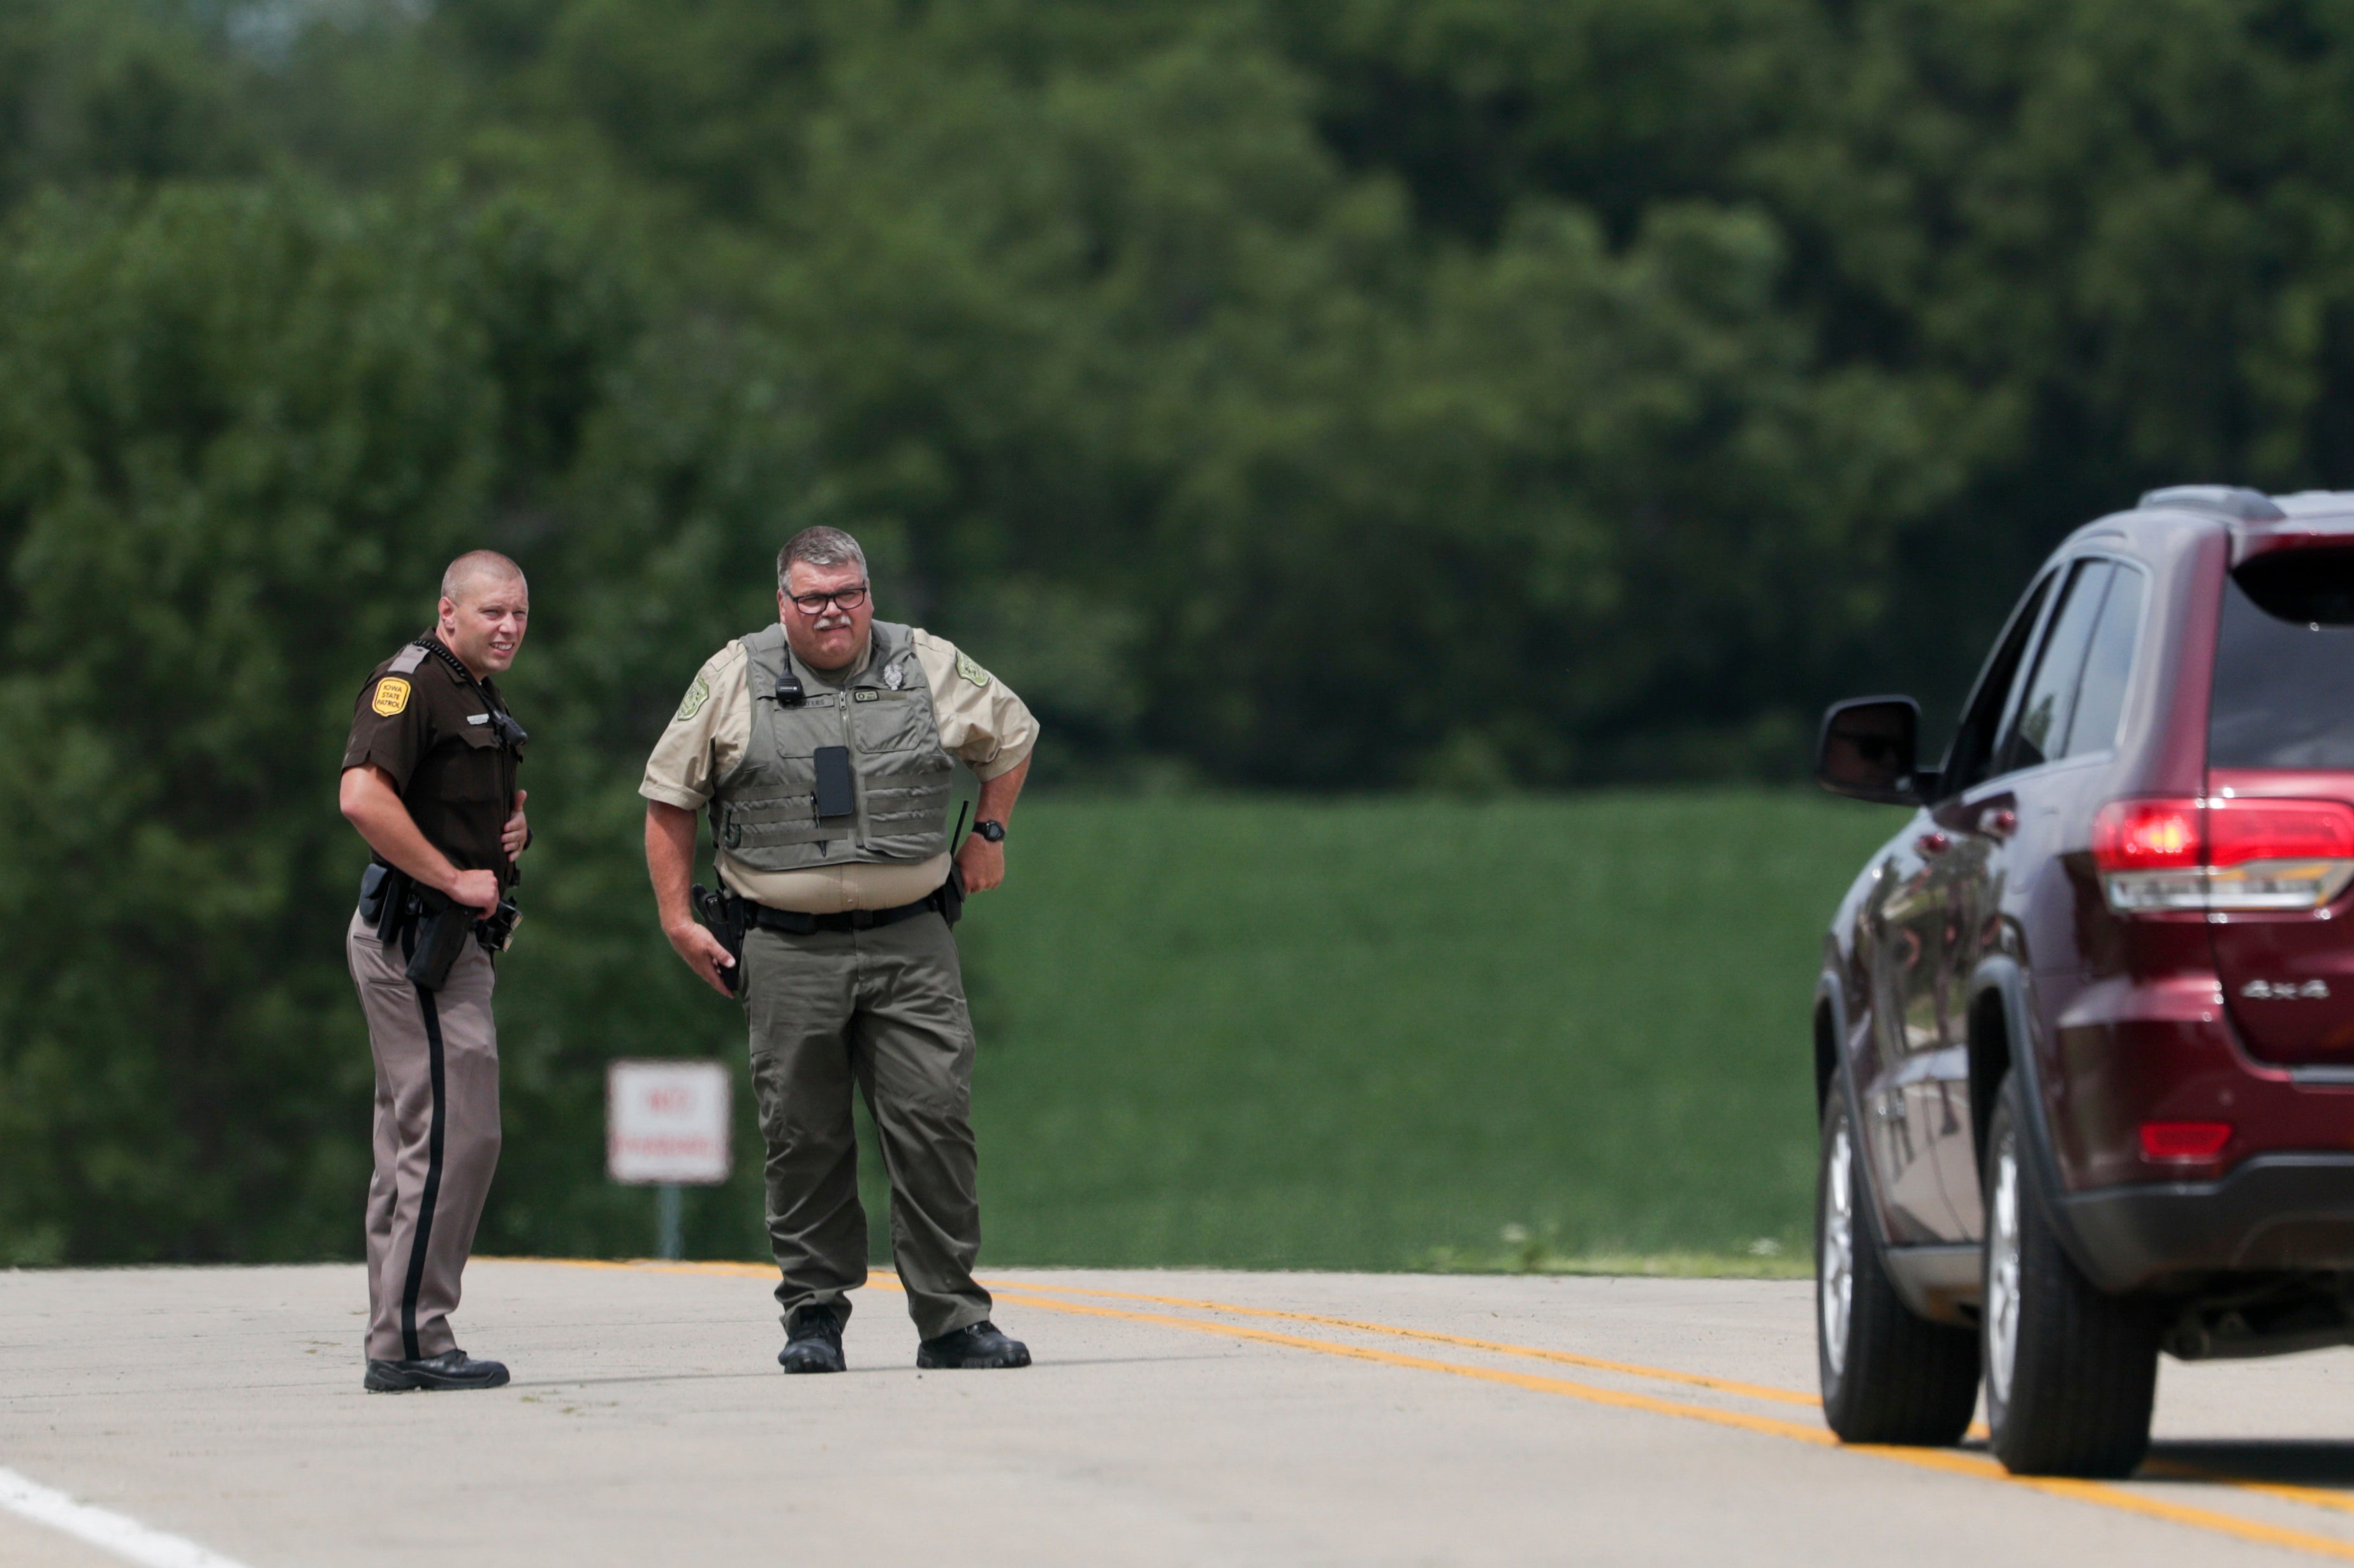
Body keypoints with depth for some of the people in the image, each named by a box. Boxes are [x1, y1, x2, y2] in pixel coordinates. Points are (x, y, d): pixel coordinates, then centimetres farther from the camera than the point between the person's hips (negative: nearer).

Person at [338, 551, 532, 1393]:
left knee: (415, 1147, 12)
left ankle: (397, 1346, 16)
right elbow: (363, 795, -26)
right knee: (455, 1134, -13)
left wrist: (516, 824, 13)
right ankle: (413, 1339, -12)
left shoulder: (484, 699, 19)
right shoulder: (411, 685, -13)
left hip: (456, 940, 11)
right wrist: (454, 877, -21)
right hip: (413, 935, -11)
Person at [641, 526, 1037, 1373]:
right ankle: (814, 1312, 12)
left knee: (936, 1119, -7)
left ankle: (951, 1318, -2)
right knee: (804, 1138, 0)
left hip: (910, 940, 1)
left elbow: (1012, 735, 25)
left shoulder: (929, 667, 7)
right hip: (788, 946, -1)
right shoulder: (733, 681, 3)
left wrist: (988, 833, 18)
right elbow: (670, 798, 10)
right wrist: (678, 917, 5)